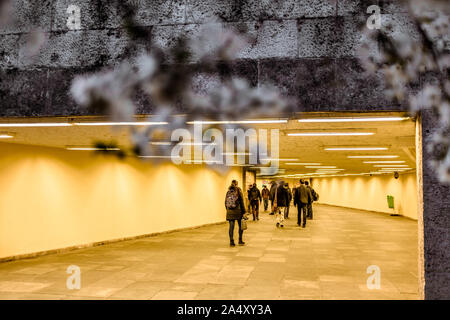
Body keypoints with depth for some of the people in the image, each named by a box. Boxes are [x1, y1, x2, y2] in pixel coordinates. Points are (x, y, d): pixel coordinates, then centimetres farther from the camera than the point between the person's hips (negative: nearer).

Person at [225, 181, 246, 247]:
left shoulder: (228, 192, 4)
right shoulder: (238, 191, -7)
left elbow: (226, 202, 10)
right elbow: (242, 203, -7)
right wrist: (243, 212, -3)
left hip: (230, 212, 3)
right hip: (238, 211, -3)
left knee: (231, 227, 5)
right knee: (241, 226, 13)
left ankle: (231, 242, 4)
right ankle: (240, 241, 15)